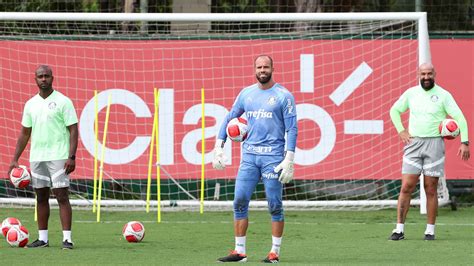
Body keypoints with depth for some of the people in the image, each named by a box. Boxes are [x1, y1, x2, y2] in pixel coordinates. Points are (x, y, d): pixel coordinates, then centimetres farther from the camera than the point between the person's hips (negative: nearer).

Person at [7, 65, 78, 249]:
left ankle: (67, 238, -9)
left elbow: (73, 130, -7)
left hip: (58, 157, -5)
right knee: (41, 197, 8)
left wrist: (71, 157, -16)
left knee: (62, 196, -8)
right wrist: (15, 159, 11)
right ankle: (43, 239, 13)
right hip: (36, 157, 5)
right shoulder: (30, 104, 11)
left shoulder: (63, 102, -4)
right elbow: (25, 133, 16)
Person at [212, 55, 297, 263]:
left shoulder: (283, 96, -3)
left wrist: (289, 160, -13)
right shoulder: (246, 94, 11)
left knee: (275, 205, -2)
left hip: (273, 156, -4)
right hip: (249, 155, 4)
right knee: (240, 201, 0)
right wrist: (219, 147, 7)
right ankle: (239, 252, 6)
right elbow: (229, 119, 17)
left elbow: (291, 129, -5)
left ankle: (275, 252, 5)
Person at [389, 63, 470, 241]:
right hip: (413, 143, 2)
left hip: (434, 144, -2)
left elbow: (460, 118, -2)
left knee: (431, 189, 1)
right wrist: (401, 131, 8)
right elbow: (394, 110, 21)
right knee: (407, 187, -5)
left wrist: (464, 142, -12)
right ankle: (399, 229, -3)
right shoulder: (411, 93, 7)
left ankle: (430, 230, 8)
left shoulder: (443, 95, -1)